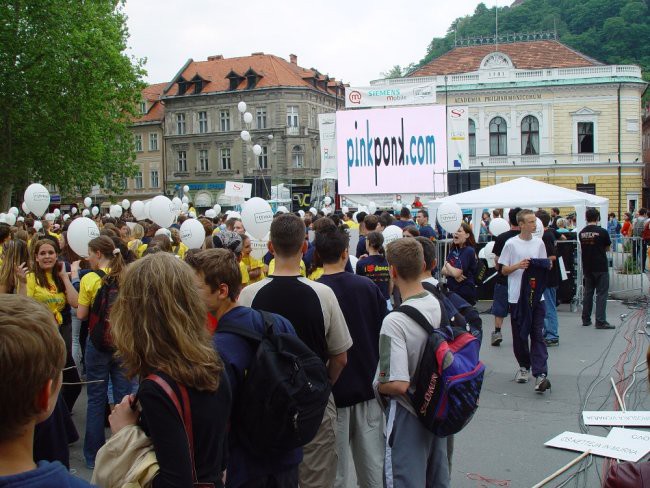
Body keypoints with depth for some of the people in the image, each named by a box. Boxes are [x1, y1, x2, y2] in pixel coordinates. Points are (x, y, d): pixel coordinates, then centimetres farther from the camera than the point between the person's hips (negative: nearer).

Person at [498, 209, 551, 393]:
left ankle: (540, 374, -12)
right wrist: (518, 265, -16)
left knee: (538, 334, -6)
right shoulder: (511, 244, -2)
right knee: (519, 334, 9)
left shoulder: (539, 243, 8)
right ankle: (524, 366, 28)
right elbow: (504, 270, 1)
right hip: (517, 296, -1)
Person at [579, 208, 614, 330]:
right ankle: (600, 321, -3)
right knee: (601, 293, -1)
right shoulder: (602, 232, -12)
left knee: (588, 293, 13)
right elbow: (607, 248, 1)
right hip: (601, 267, -5)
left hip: (587, 267, 5)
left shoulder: (581, 233, 1)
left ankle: (586, 319, 17)